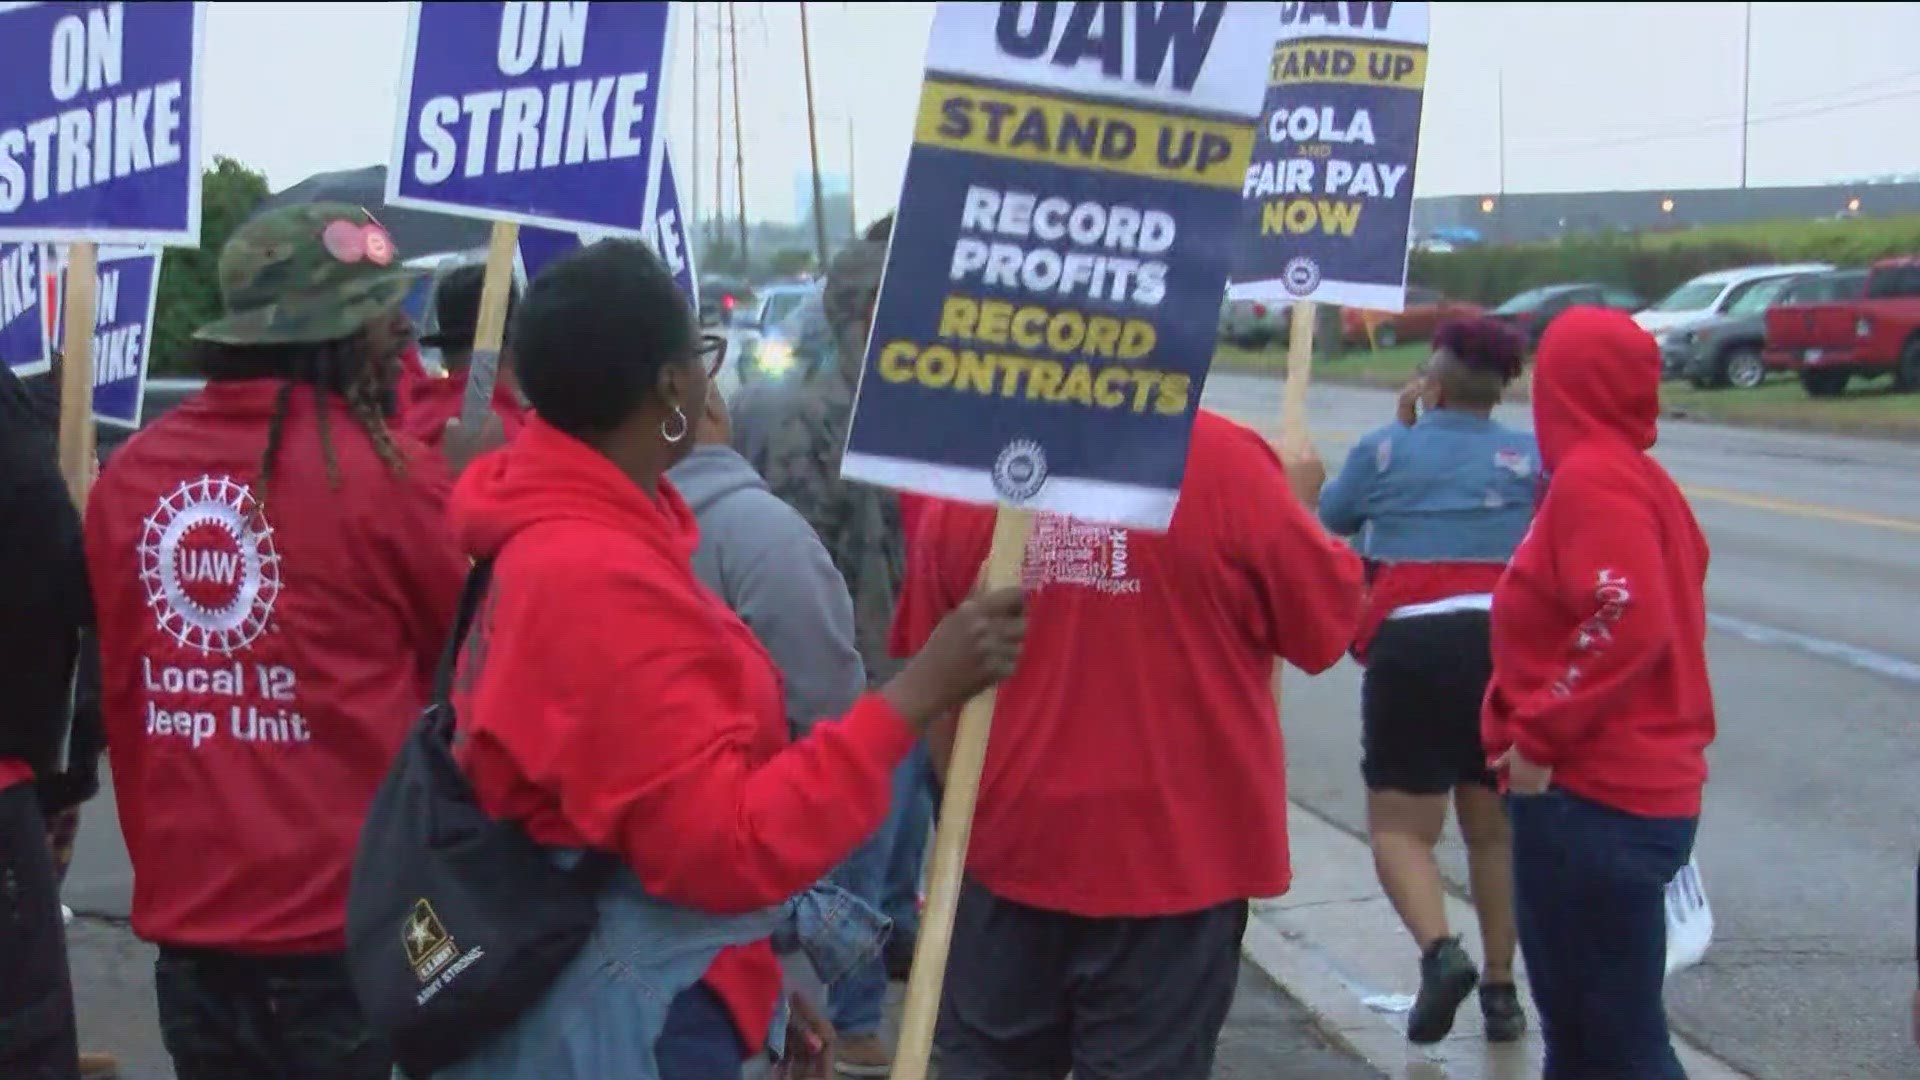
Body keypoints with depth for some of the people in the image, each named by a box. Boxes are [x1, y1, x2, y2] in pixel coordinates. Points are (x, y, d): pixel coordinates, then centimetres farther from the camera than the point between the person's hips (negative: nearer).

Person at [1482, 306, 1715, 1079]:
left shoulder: (1592, 479, -14)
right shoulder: (1640, 479, 14)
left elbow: (1629, 619, -27)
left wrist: (1541, 733, -20)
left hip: (1594, 802, -10)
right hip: (1642, 789, 10)